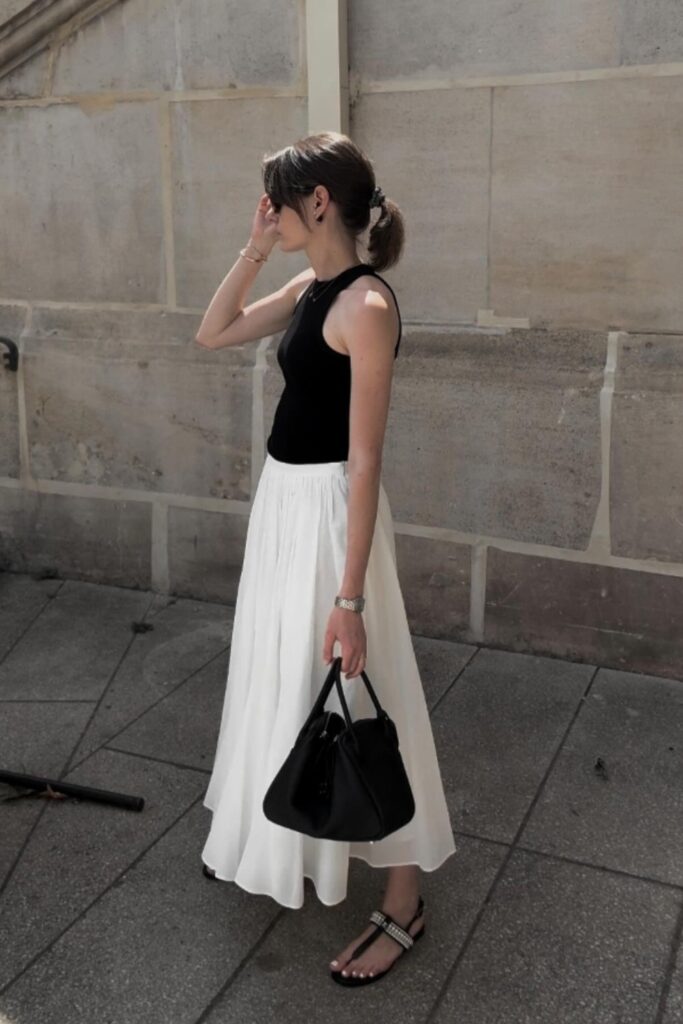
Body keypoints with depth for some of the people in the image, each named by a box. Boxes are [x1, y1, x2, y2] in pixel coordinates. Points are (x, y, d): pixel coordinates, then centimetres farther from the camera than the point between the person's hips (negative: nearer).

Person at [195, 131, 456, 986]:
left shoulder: (365, 307, -20)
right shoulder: (309, 289, 6)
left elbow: (364, 462, -23)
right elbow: (211, 336, 16)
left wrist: (349, 597, -23)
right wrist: (254, 249, 4)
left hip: (326, 510, -9)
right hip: (281, 500, 9)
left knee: (346, 699, 1)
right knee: (281, 679, 22)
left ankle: (403, 902, 20)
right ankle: (273, 838, 45)